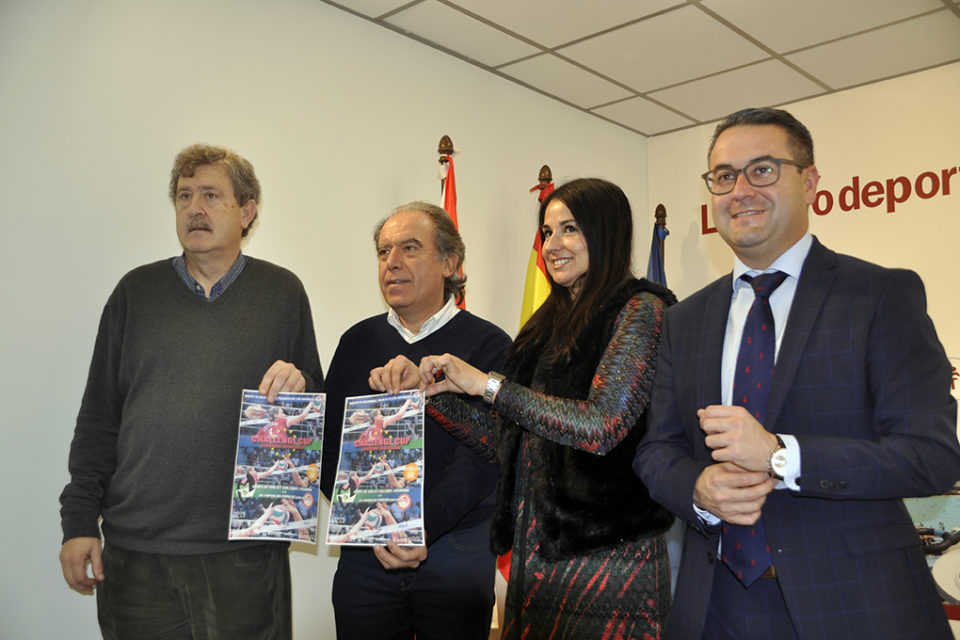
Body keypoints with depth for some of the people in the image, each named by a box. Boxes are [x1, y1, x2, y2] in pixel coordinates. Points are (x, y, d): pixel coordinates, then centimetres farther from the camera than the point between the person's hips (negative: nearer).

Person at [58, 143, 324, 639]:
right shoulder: (136, 291, 7)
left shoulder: (282, 292, 3)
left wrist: (299, 388, -15)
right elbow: (99, 416, 8)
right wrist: (79, 519, 3)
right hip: (136, 549, 2)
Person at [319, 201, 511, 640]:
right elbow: (329, 448, 4)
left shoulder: (488, 345, -4)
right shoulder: (357, 342, 7)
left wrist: (421, 526, -24)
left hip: (457, 551, -2)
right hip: (365, 553, 3)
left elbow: (481, 457, -12)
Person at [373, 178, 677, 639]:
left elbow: (602, 427, -21)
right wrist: (425, 388, 1)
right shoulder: (550, 323, 12)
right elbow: (505, 443, 10)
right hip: (536, 549, 7)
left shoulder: (640, 311, -8)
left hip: (607, 557, -6)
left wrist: (488, 384, -16)